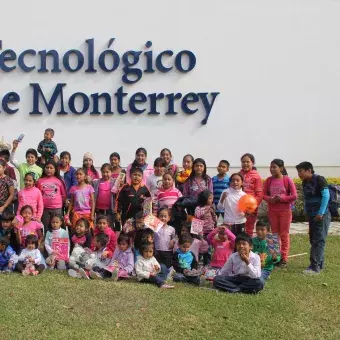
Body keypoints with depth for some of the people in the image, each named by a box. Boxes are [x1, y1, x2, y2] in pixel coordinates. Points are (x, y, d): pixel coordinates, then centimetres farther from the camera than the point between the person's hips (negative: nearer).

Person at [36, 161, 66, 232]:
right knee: (45, 228, 8)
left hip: (57, 208, -1)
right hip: (44, 208, 1)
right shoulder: (40, 181, 3)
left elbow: (64, 195, 7)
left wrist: (59, 203, 5)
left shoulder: (59, 181, 2)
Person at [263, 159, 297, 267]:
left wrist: (281, 198, -18)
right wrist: (270, 199, -16)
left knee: (284, 234, 3)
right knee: (274, 234, 10)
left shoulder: (287, 180, -8)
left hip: (285, 210, -3)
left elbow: (294, 196, -9)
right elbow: (263, 194, 4)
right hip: (272, 210, 3)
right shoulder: (268, 180, 1)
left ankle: (284, 258, 9)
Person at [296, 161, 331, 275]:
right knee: (313, 240, 10)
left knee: (318, 240, -8)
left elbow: (326, 196, -16)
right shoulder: (305, 183, 10)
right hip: (312, 216, 8)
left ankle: (315, 267, -9)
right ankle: (320, 264, 20)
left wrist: (321, 213, -19)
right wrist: (307, 213, 12)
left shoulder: (319, 179, -11)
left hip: (321, 215, -8)